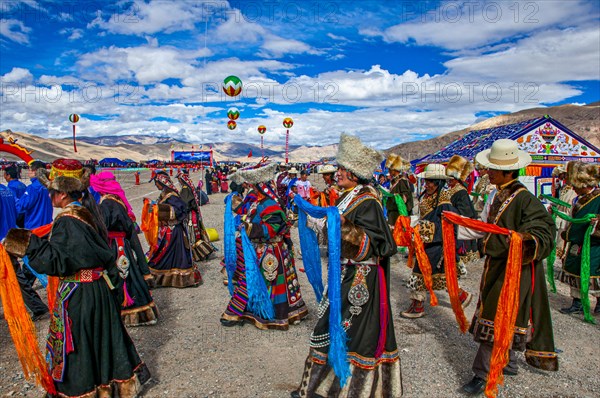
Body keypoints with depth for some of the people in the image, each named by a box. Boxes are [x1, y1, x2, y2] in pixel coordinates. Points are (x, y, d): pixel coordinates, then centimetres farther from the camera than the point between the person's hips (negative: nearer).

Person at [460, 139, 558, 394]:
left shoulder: (525, 199, -19)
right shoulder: (500, 195, 7)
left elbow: (544, 233, -23)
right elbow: (488, 228, 19)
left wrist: (529, 242, -43)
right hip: (497, 265, 9)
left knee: (496, 319, -5)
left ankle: (483, 375, 6)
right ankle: (508, 364, 36)